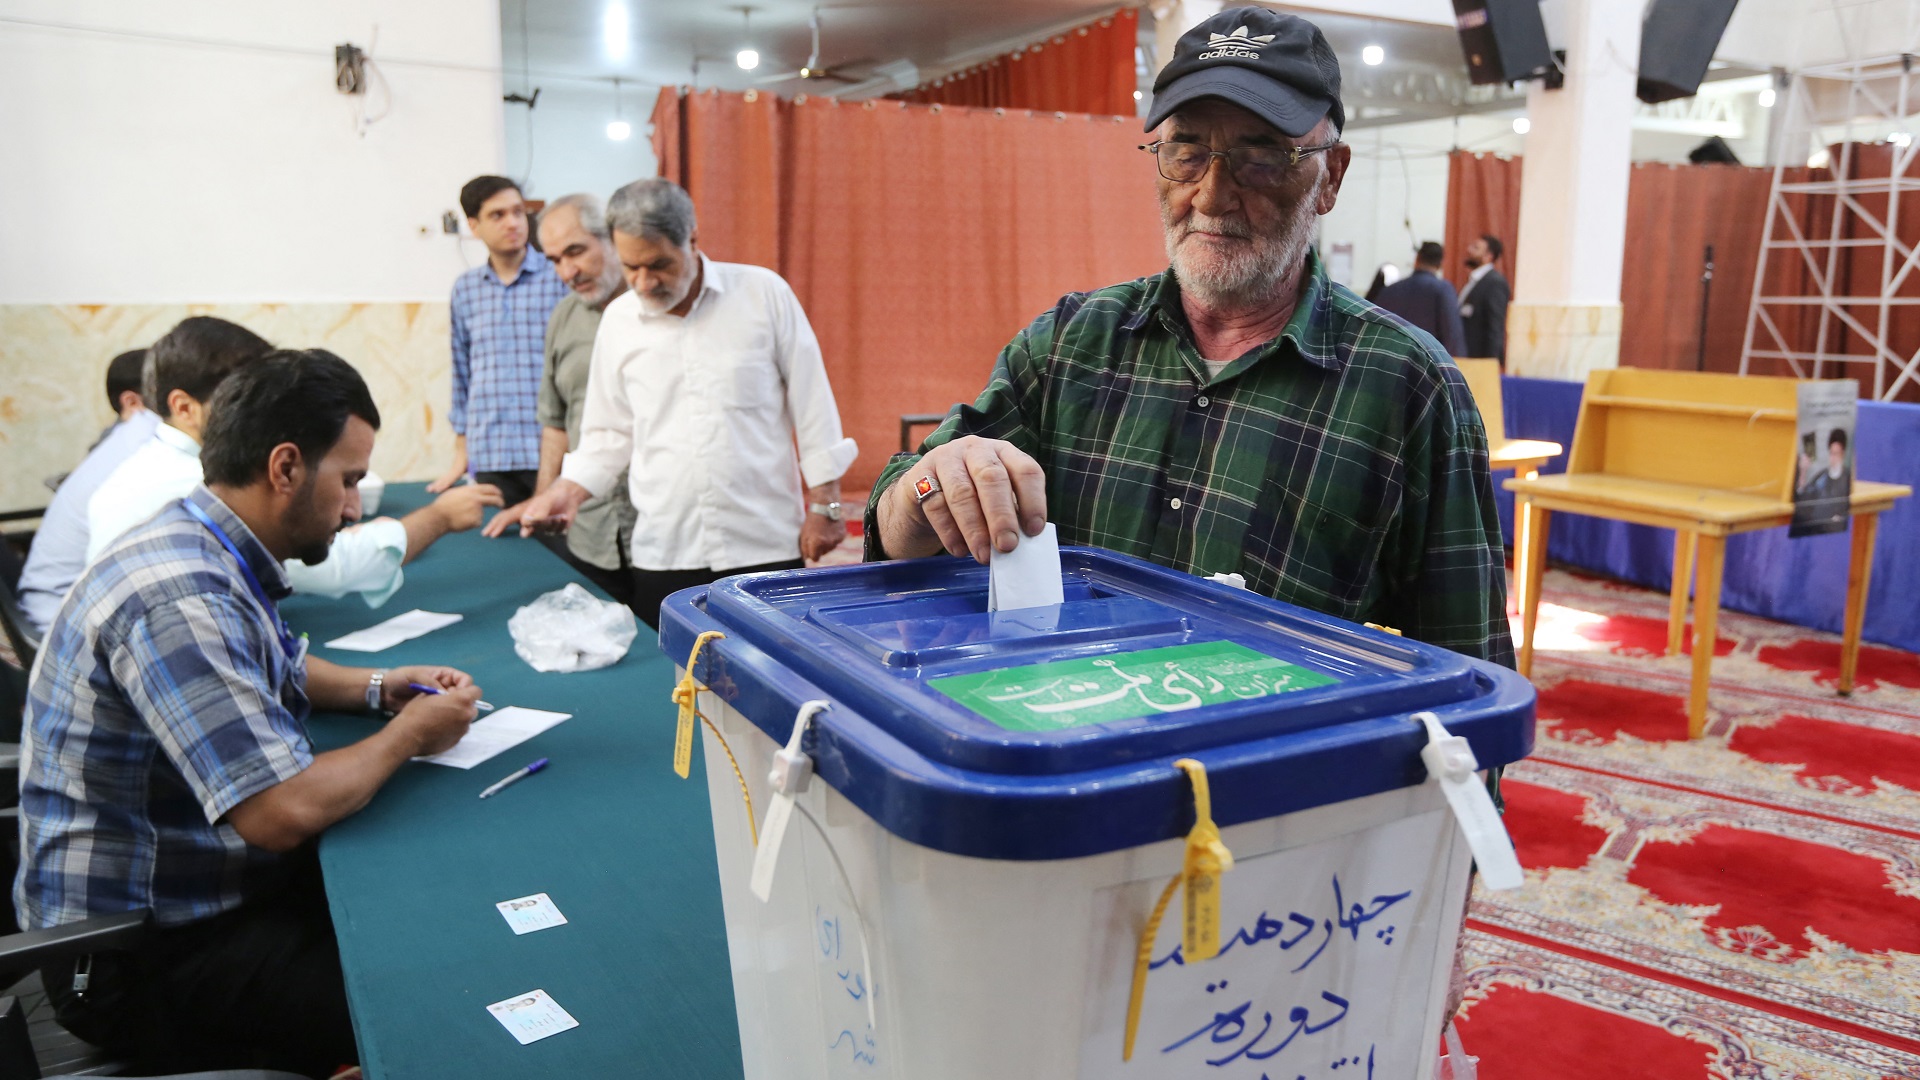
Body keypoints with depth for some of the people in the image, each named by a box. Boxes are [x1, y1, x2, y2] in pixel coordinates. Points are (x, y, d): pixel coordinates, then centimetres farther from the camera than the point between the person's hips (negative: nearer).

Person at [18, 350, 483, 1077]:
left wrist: (377, 688, 7)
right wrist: (407, 736, -14)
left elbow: (271, 672, 25)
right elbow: (283, 812, -32)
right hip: (139, 955, -10)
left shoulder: (208, 554, 4)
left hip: (203, 886, 10)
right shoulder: (177, 594, -28)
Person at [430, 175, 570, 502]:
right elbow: (462, 374, 19)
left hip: (552, 451, -3)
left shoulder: (560, 278, -1)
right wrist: (461, 452, 18)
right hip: (490, 458, 3)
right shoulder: (465, 289, 12)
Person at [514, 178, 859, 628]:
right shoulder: (618, 319, 8)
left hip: (766, 547, -2)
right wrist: (569, 490, -1)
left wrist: (823, 507, 0)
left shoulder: (764, 294, -1)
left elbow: (813, 406, 2)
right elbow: (610, 432, 15)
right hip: (663, 554, 2)